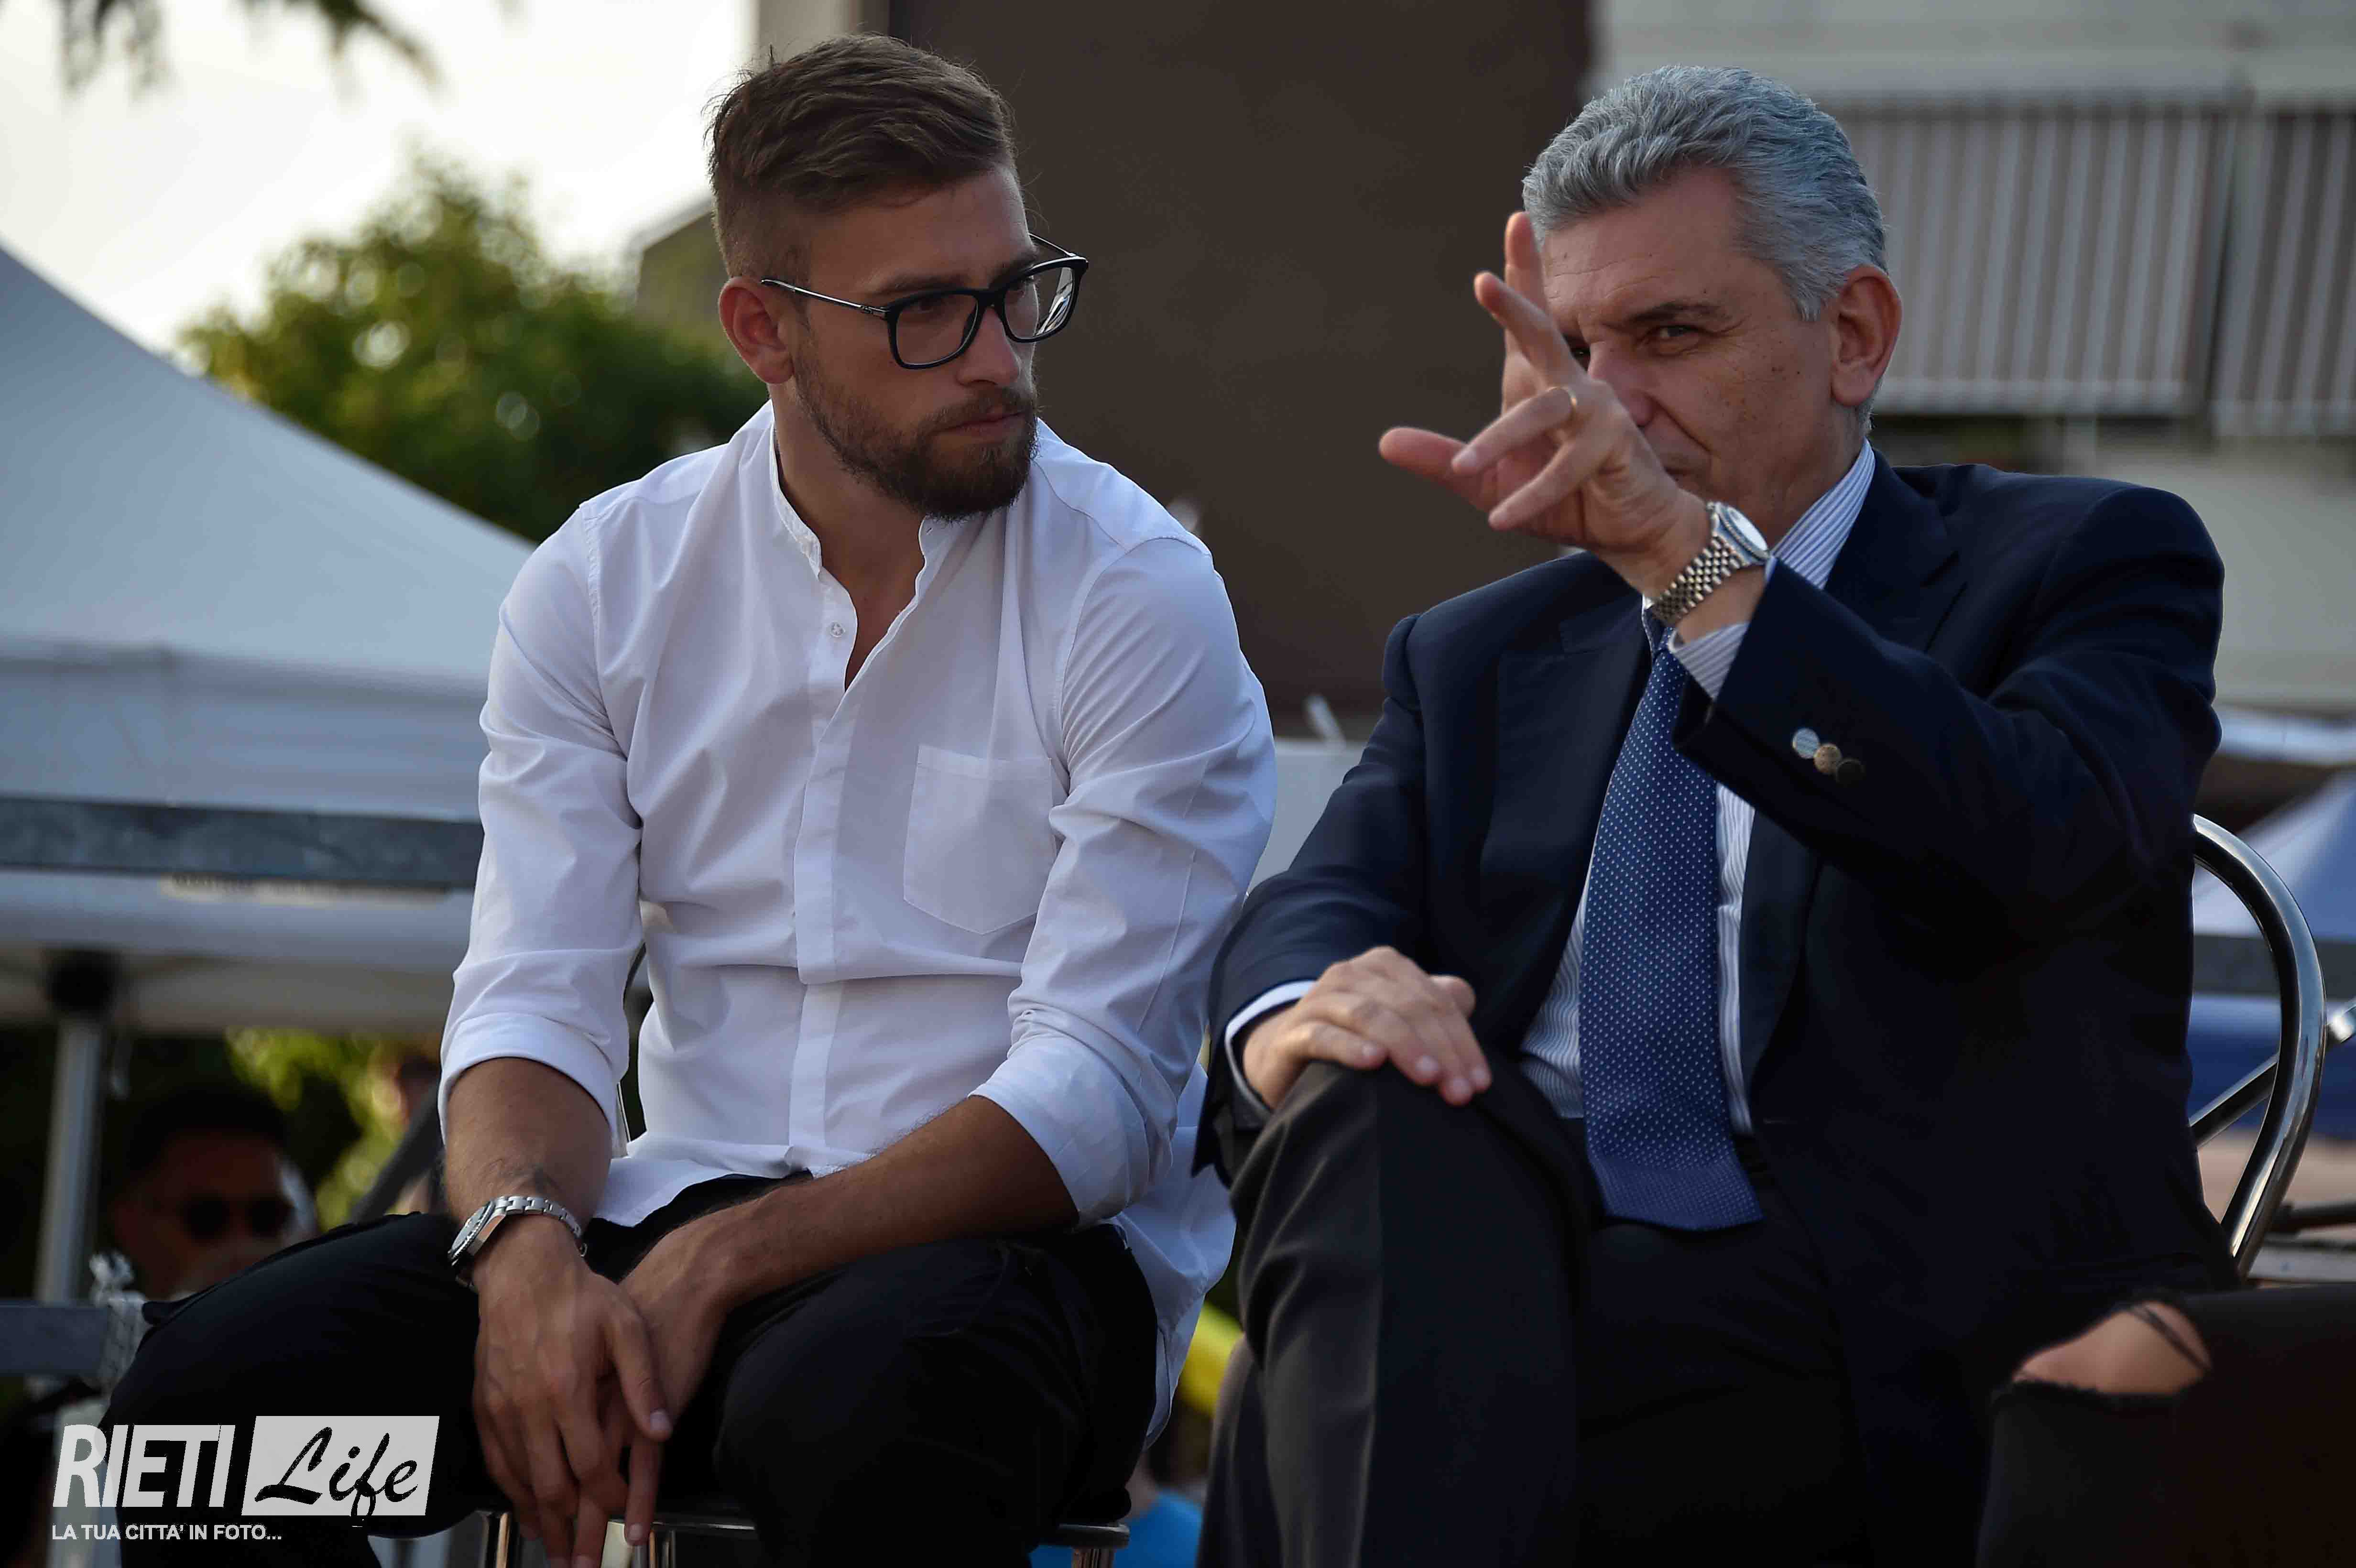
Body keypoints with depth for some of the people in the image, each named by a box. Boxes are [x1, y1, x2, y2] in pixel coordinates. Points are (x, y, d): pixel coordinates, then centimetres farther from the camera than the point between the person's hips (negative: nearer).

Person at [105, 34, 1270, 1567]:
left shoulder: (1142, 599, -6)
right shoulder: (606, 585, 7)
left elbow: (1098, 1085, -12)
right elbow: (536, 996, 1)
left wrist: (722, 1266, -23)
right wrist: (528, 1252, -23)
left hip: (1030, 1242, -3)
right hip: (683, 1207, 4)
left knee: (851, 1414, -40)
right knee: (219, 1384, -20)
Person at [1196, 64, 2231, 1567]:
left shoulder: (2087, 560, 10)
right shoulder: (1478, 661, 25)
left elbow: (2032, 844, -13)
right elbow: (1322, 902, 8)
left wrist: (1691, 555, -21)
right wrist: (1304, 1012, -18)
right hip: (1521, 1268, 5)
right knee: (1371, 1104, -30)